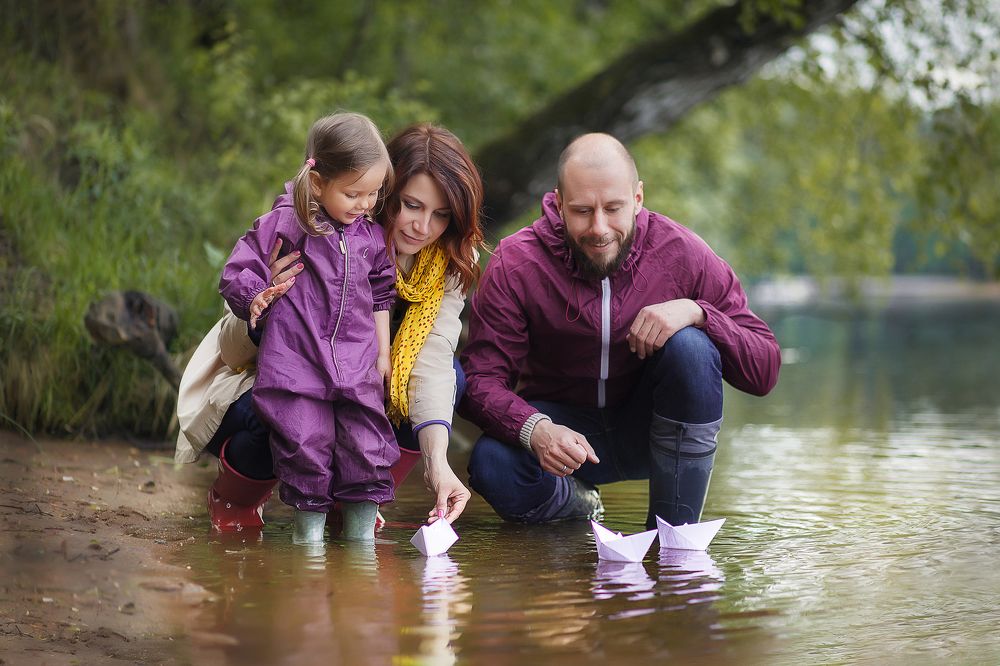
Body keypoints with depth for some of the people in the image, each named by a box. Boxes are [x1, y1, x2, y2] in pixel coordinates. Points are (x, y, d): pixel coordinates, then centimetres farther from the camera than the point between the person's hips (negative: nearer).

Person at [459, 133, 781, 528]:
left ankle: (674, 530, -18)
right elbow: (481, 379, -21)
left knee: (689, 346, -29)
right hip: (561, 422, 0)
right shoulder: (515, 265, -16)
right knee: (492, 467, -32)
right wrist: (535, 430, -42)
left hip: (649, 430, 1)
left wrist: (697, 312, -33)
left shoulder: (681, 254, -16)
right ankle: (577, 503, 4)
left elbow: (765, 372, -15)